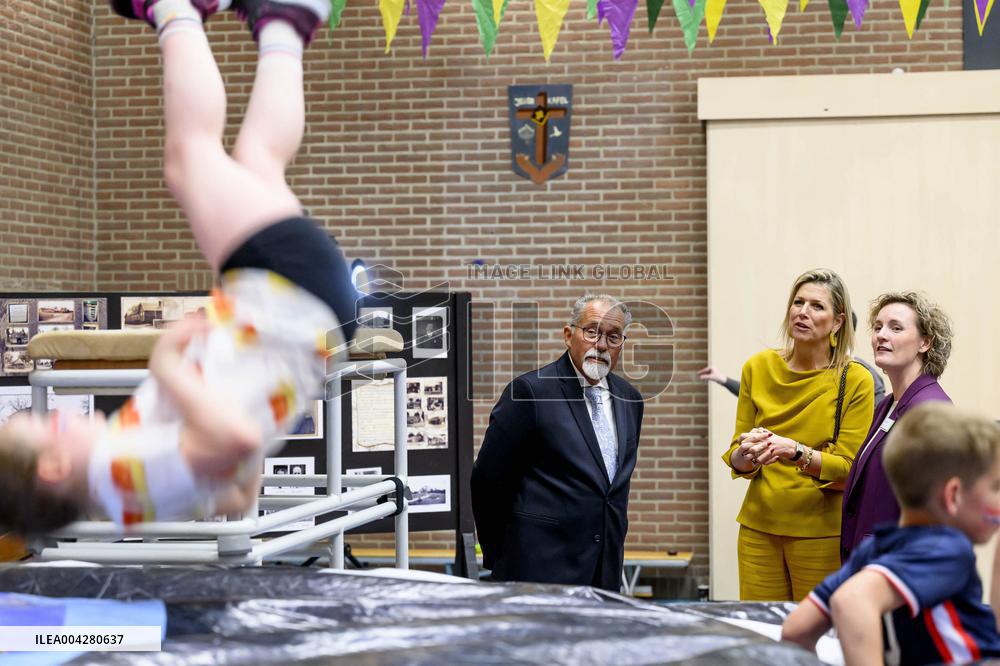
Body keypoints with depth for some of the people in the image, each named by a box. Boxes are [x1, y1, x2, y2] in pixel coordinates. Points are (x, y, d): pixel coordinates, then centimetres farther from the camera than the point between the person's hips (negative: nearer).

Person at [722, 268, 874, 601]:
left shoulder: (855, 381, -5)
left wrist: (794, 451, -23)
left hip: (820, 532, -2)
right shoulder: (758, 368, 4)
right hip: (759, 526, 3)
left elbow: (847, 469, -8)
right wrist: (747, 455, -18)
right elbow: (735, 459, 5)